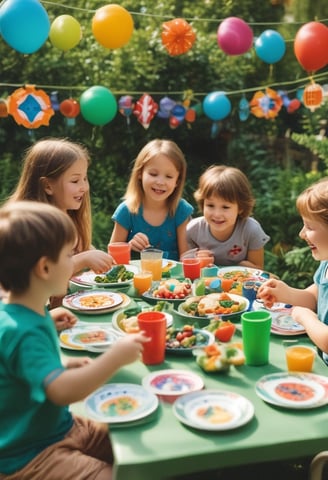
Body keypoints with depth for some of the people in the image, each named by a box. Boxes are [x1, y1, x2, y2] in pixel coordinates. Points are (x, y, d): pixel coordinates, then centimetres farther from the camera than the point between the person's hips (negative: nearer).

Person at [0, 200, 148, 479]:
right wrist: (116, 357, -35)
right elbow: (62, 391, -42)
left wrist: (66, 367, 3)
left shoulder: (28, 314, 1)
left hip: (60, 427, 10)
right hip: (29, 455, -9)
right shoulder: (23, 331, -30)